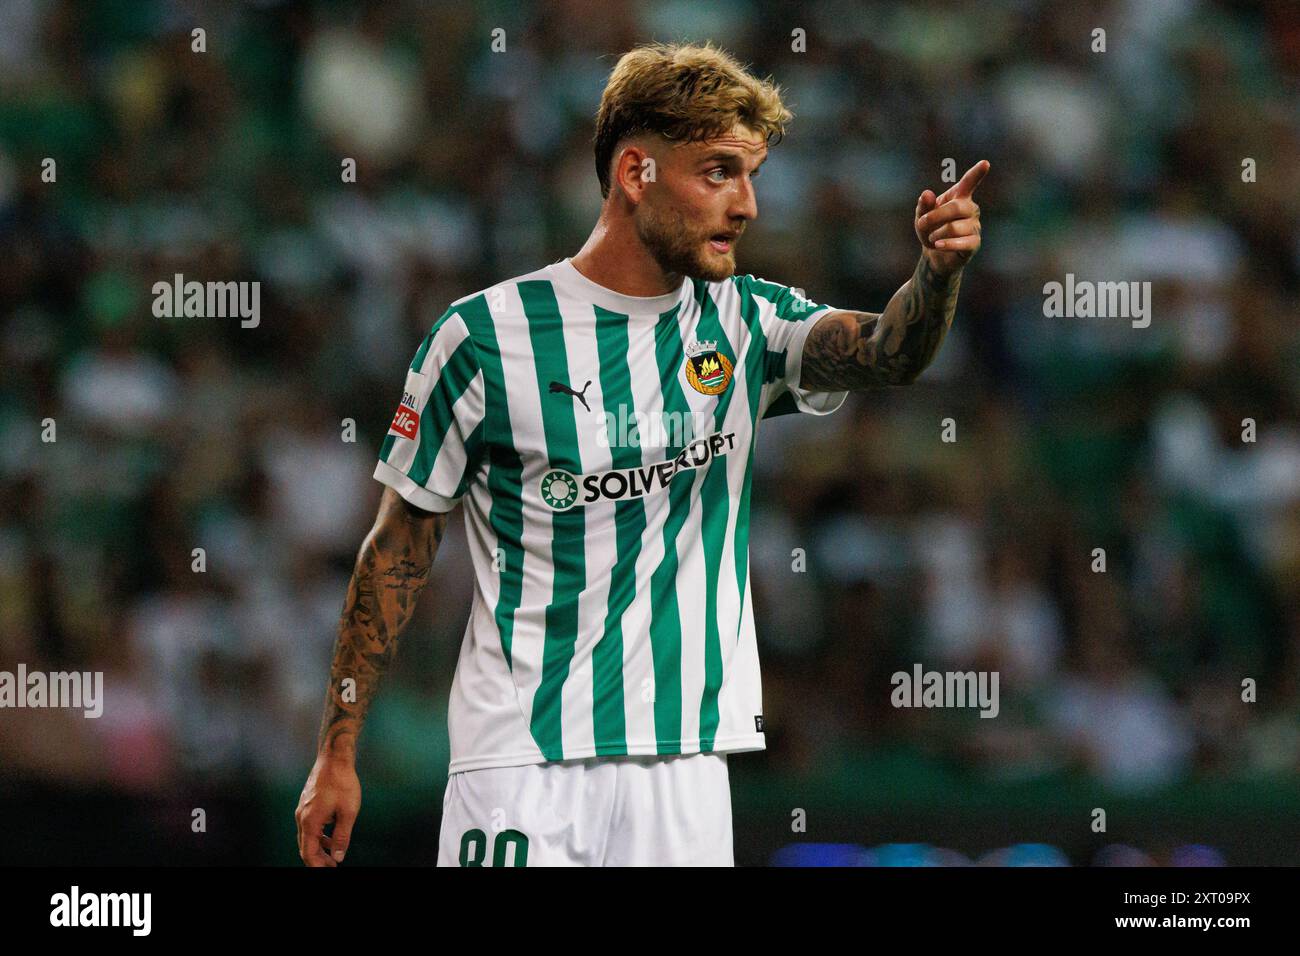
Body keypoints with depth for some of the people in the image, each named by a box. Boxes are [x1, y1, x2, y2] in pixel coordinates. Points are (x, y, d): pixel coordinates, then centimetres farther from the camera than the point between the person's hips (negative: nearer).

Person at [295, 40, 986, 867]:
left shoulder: (746, 324, 6)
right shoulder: (484, 336, -4)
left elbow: (885, 355, -12)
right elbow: (399, 549, 1)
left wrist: (939, 270, -35)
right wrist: (337, 753, -1)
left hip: (683, 767, 3)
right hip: (519, 761, -3)